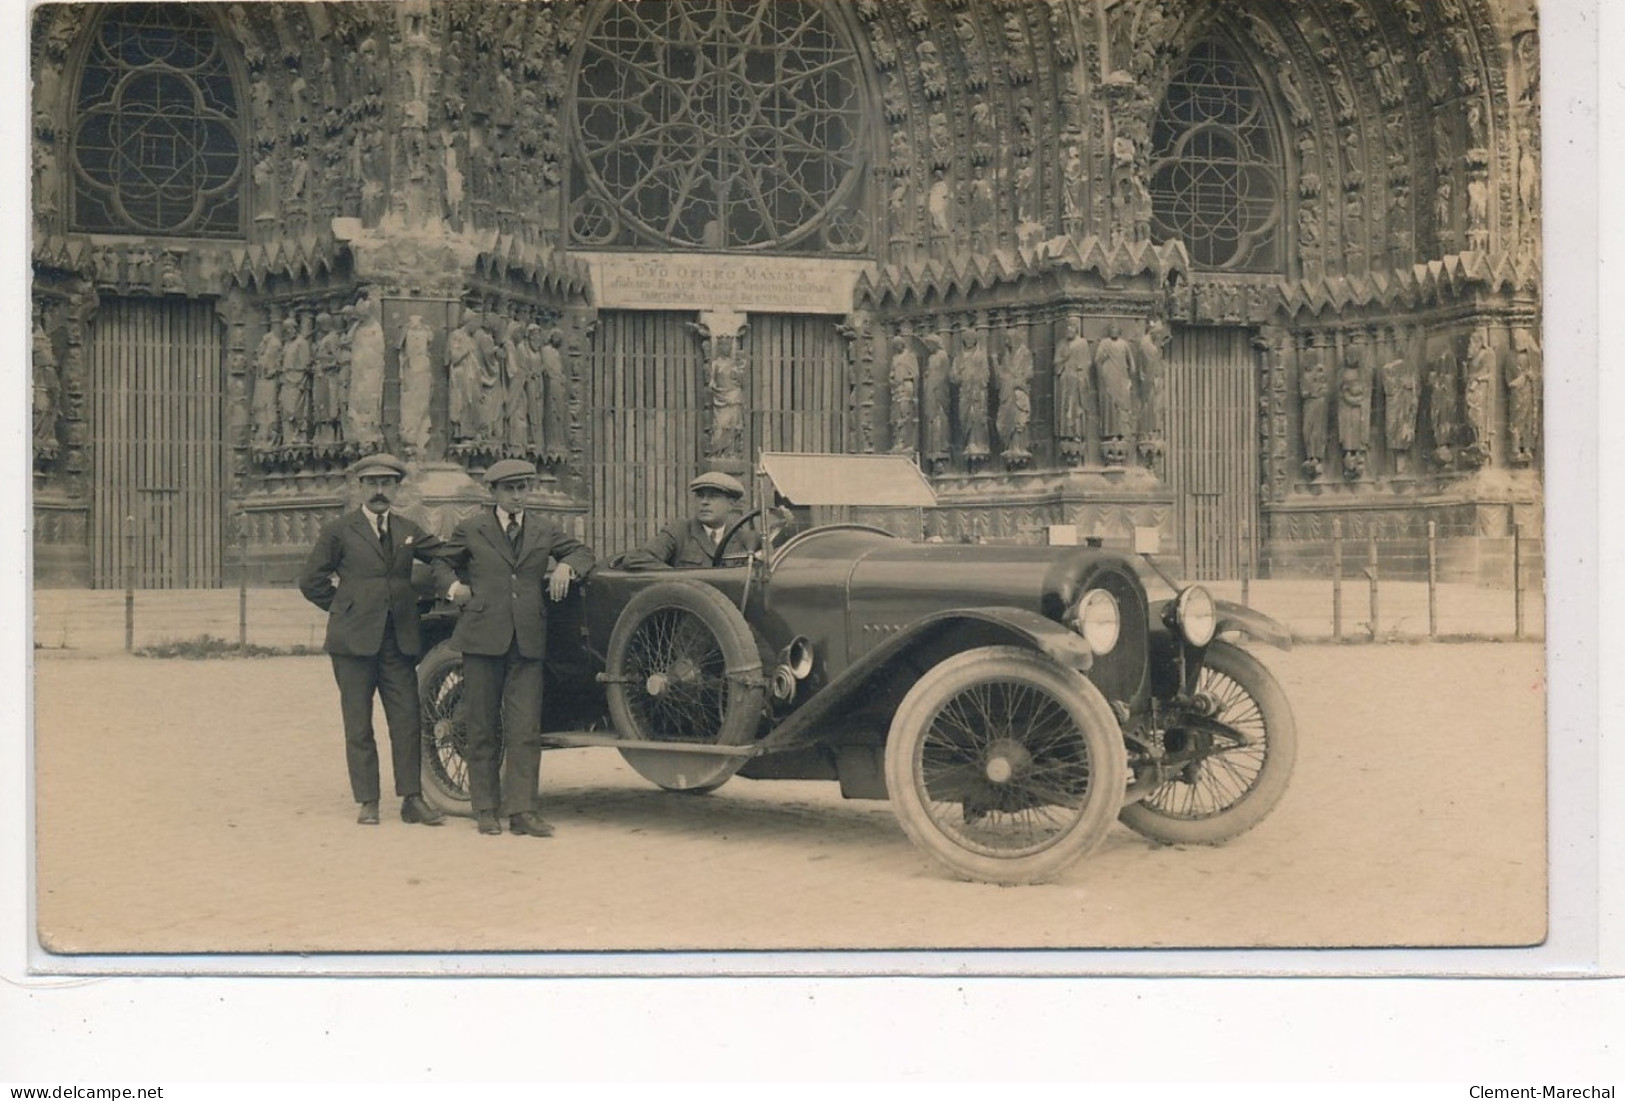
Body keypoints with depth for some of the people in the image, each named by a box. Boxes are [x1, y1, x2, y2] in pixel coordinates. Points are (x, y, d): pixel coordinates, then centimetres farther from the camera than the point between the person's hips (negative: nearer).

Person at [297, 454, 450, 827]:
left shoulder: (408, 531, 13)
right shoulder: (340, 531, 1)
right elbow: (311, 581, 4)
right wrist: (346, 609, 5)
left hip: (399, 639, 3)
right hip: (354, 640, -3)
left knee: (407, 720, -1)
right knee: (359, 724, 2)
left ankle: (412, 799, 4)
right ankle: (367, 801, 7)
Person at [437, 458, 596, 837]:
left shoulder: (544, 529, 12)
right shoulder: (472, 529, 7)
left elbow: (584, 554, 22)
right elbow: (442, 564, 19)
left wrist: (566, 567, 1)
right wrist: (454, 585, 0)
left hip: (528, 640, 1)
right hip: (482, 636, -1)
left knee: (525, 728, -5)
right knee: (483, 728, 4)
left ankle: (521, 810, -3)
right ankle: (486, 809, 12)